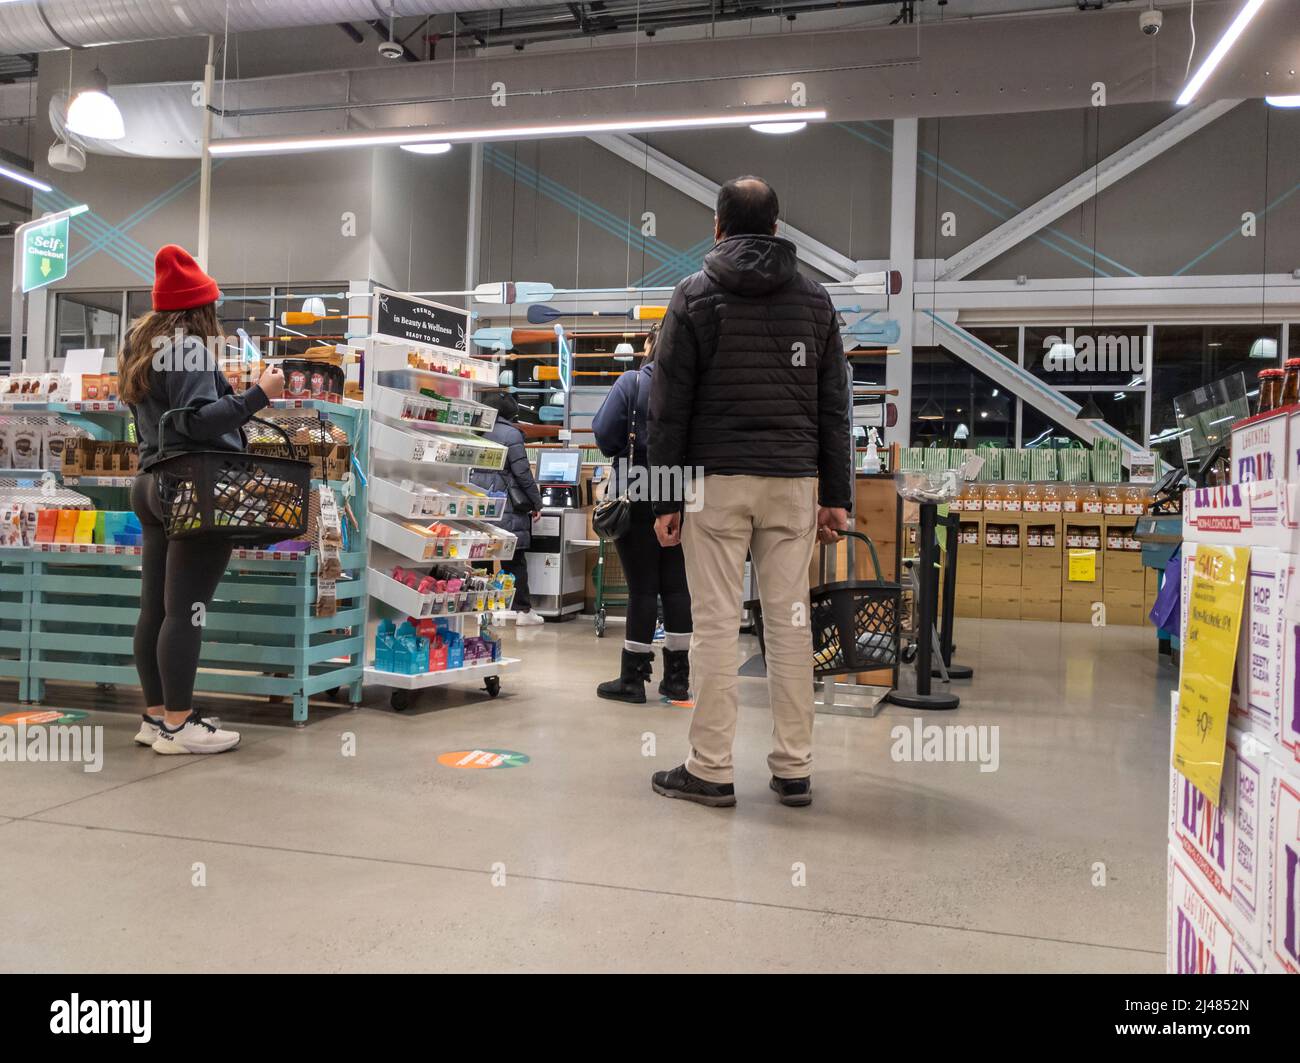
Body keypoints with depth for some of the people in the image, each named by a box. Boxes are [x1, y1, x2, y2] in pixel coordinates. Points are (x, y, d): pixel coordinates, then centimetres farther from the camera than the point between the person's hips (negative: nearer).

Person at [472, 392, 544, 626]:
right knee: (515, 560, 1)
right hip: (507, 507, -5)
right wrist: (537, 503, -2)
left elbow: (470, 470, 13)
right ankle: (522, 610, 4)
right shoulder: (511, 434, -9)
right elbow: (523, 473, -11)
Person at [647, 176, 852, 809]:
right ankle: (793, 770, 11)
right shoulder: (815, 300, 12)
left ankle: (710, 770, 4)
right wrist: (836, 496, 12)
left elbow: (669, 406, -2)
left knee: (716, 624, -1)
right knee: (790, 621, 5)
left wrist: (665, 499, 1)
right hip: (794, 481, 3)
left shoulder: (694, 297, 3)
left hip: (716, 480, -3)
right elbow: (834, 407, 10)